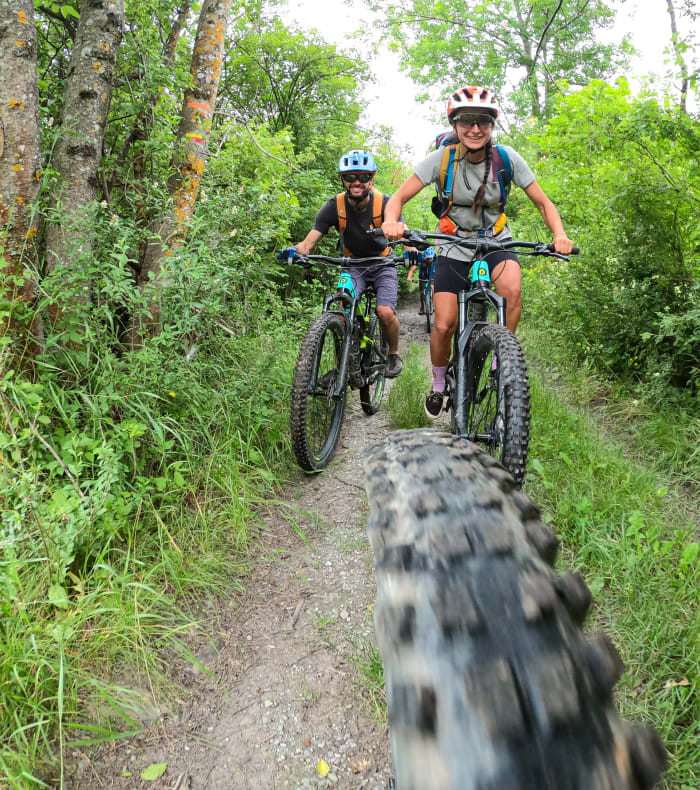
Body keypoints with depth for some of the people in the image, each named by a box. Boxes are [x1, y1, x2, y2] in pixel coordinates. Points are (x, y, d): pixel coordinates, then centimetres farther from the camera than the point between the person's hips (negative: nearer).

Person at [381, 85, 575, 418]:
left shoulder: (506, 157, -12)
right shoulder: (442, 158, -15)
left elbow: (544, 203, -9)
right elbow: (398, 197, -18)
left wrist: (560, 235, -29)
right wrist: (391, 222, -41)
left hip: (496, 242, 1)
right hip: (454, 246, 0)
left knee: (511, 289, -33)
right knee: (444, 326, -10)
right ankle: (439, 383, 19)